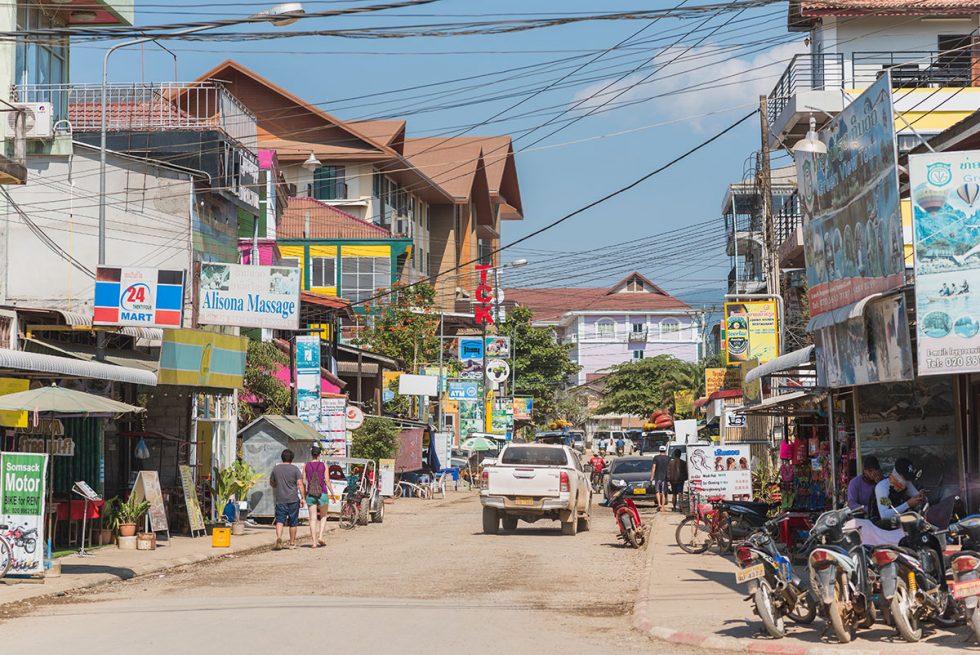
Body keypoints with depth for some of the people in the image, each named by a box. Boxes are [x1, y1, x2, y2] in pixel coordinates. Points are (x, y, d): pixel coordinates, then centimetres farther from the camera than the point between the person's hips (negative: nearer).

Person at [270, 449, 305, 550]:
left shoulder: (275, 468, 6)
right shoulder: (295, 469, -3)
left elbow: (271, 482, 18)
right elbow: (300, 484, -10)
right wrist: (302, 497, -8)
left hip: (280, 500, 1)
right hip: (293, 499, -1)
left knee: (279, 520, -1)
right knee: (293, 523, 9)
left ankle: (278, 538, -26)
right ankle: (292, 543, 17)